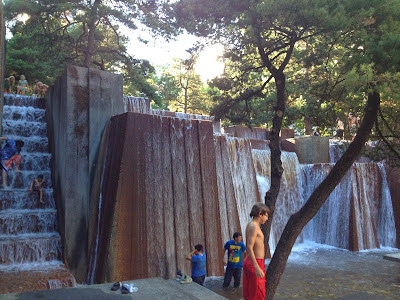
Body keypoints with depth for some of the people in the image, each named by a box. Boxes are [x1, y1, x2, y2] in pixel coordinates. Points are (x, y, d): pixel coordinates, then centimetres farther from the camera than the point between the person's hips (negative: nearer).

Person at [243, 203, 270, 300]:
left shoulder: (250, 225, 13)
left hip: (248, 261, 9)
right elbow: (249, 247, -24)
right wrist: (257, 268, -29)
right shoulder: (254, 226, -16)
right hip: (256, 262, -9)